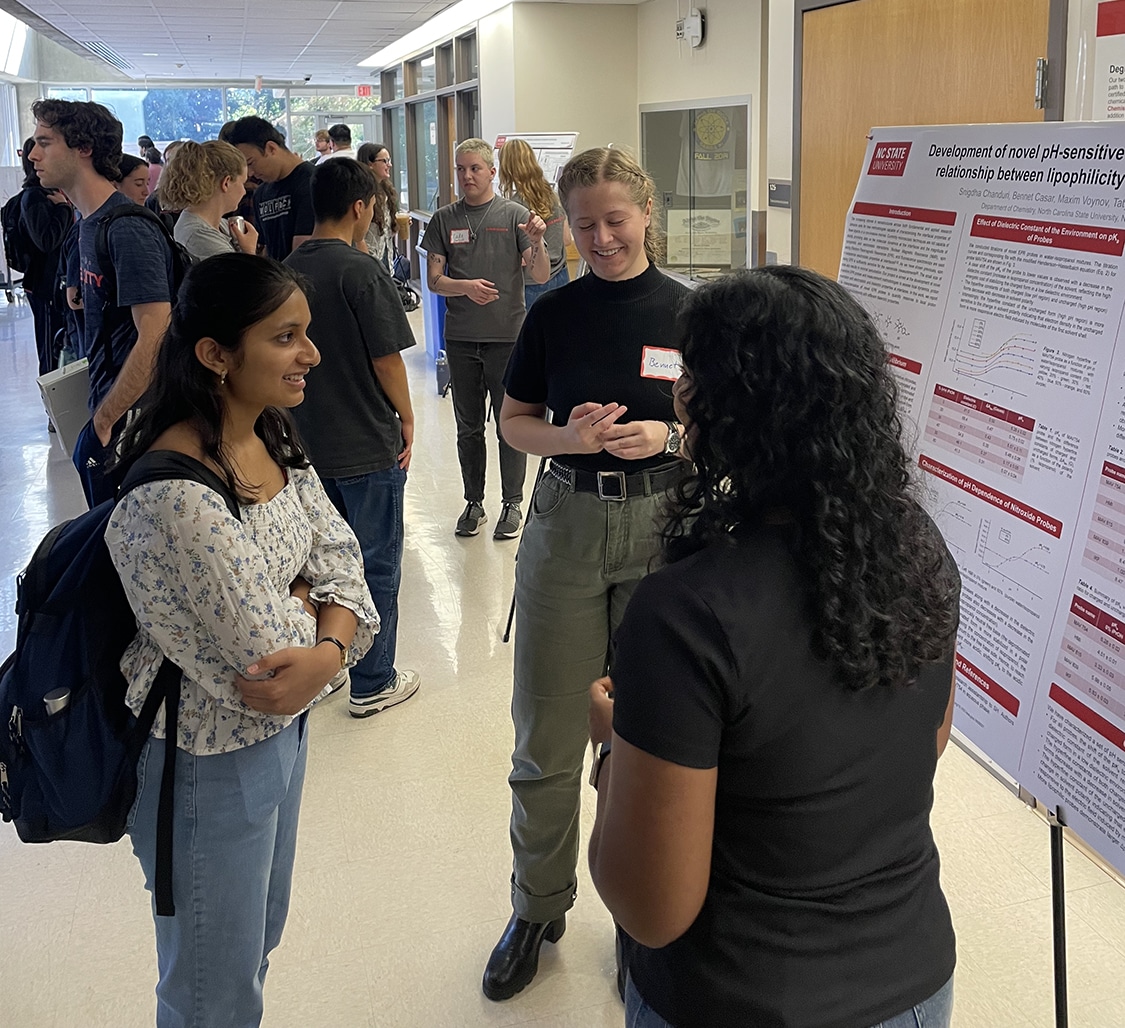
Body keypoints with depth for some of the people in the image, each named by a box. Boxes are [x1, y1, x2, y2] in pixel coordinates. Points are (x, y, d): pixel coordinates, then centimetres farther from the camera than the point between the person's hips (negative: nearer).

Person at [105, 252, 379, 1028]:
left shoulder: (273, 442, -4)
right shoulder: (172, 498, -32)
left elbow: (340, 564, -4)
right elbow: (262, 681, -28)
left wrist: (328, 649, -23)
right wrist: (303, 603, -10)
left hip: (285, 730, 8)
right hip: (208, 764, -8)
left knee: (261, 941, 28)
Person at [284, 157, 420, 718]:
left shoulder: (288, 269, 2)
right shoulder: (360, 272, -17)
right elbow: (386, 360, -17)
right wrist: (406, 418, -2)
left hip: (308, 438, 6)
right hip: (367, 445, -6)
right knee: (376, 565, 6)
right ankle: (373, 682, 15)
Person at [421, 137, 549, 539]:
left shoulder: (515, 215, -2)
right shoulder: (444, 220, 5)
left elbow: (541, 276, -7)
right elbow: (433, 280, 2)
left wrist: (536, 242, -27)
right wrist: (465, 286, -17)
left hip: (507, 335, -2)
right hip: (461, 338, 3)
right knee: (468, 427, 11)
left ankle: (512, 503, 17)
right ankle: (474, 502, 24)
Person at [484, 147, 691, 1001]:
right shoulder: (554, 313, 3)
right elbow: (515, 421, 8)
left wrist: (666, 437, -16)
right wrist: (570, 437, -12)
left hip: (662, 527, -1)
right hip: (567, 525, 1)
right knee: (546, 740, 7)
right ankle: (538, 908, 26)